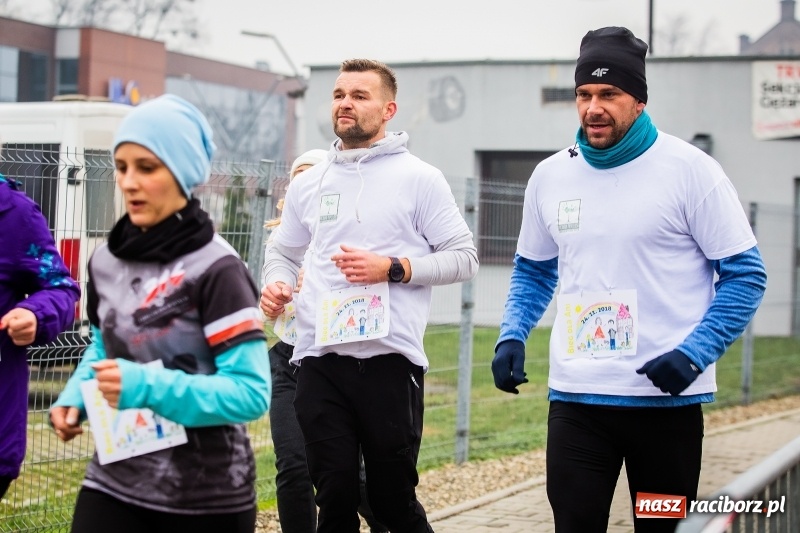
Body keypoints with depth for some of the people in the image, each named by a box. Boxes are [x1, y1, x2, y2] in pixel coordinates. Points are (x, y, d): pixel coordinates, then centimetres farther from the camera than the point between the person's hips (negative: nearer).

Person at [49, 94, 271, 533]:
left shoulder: (215, 269, -15)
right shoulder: (106, 261, 4)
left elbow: (252, 392, -19)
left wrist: (147, 387, -27)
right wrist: (75, 397, 0)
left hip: (206, 497, -5)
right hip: (114, 483, 5)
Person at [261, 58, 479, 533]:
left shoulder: (419, 178, 1)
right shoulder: (308, 184, 14)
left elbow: (464, 258, 0)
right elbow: (283, 252, 26)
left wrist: (392, 269, -13)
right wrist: (276, 284, 3)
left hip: (390, 360, -3)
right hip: (320, 360, 4)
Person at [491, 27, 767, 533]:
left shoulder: (689, 169, -6)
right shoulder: (550, 176, 7)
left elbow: (745, 275, -5)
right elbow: (533, 272, 21)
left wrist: (695, 354, -17)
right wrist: (512, 337, 3)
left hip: (667, 398, -3)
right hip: (576, 396, 3)